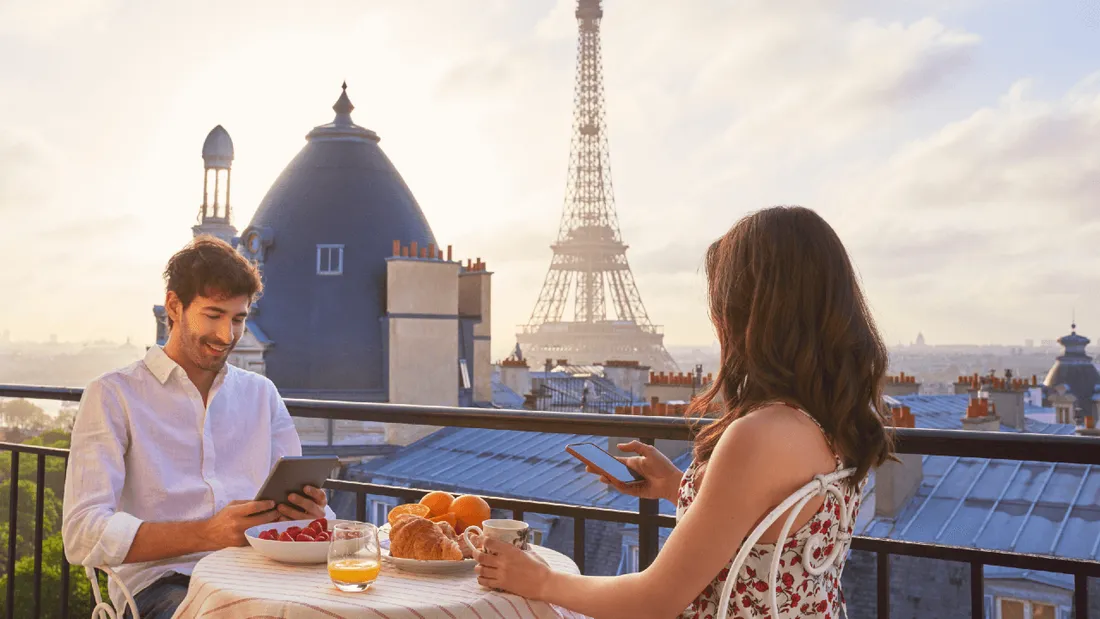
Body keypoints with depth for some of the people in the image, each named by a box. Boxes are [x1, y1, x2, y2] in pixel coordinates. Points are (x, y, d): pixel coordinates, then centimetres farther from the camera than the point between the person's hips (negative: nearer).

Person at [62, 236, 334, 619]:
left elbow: (302, 499, 16)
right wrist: (208, 534, -20)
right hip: (161, 583, -5)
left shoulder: (261, 394, 20)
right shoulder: (113, 396, 5)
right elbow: (83, 534, -7)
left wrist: (311, 513, -10)